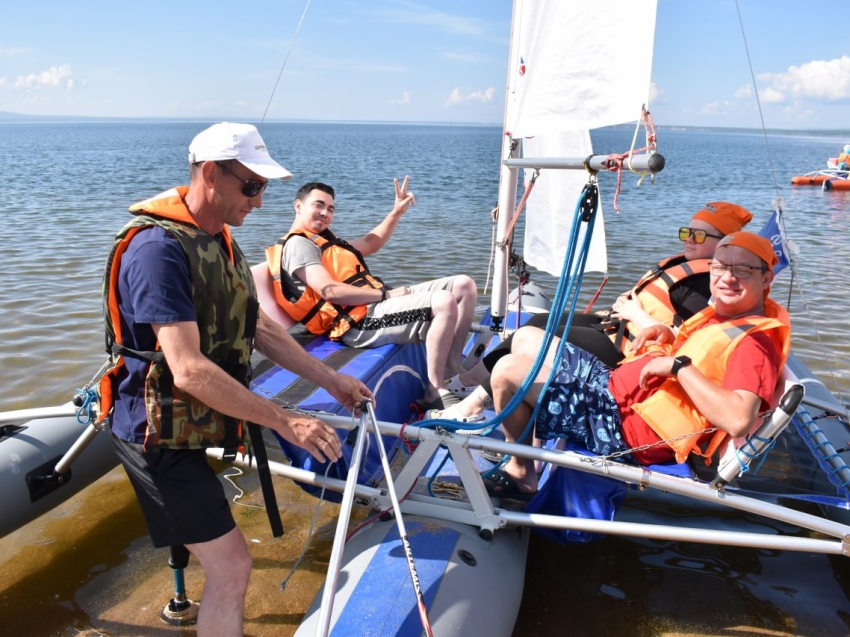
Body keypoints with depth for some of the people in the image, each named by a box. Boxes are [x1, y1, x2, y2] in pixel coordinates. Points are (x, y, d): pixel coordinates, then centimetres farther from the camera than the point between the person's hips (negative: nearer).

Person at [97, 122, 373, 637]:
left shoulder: (218, 238, 5)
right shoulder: (157, 248, -25)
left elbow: (258, 326, 11)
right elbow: (189, 370, -32)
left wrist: (331, 380, 8)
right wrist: (286, 421, -29)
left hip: (200, 421, 9)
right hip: (159, 433, -9)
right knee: (232, 565, -5)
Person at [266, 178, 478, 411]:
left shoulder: (323, 239, 26)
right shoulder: (297, 244, -5)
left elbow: (370, 243, 36)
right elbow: (331, 292, -18)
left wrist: (397, 211, 24)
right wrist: (386, 294, -14)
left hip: (374, 302, 11)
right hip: (360, 321, -10)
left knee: (464, 286, 3)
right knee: (444, 303, -29)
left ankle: (452, 374, 4)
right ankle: (436, 395, -18)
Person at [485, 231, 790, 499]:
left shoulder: (754, 342, -18)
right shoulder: (723, 313, 10)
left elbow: (739, 419, -35)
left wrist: (678, 365, -28)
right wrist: (669, 335, 7)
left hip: (620, 425, -10)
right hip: (613, 382, 10)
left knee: (507, 372, -16)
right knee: (526, 338, 17)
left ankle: (521, 472, 7)